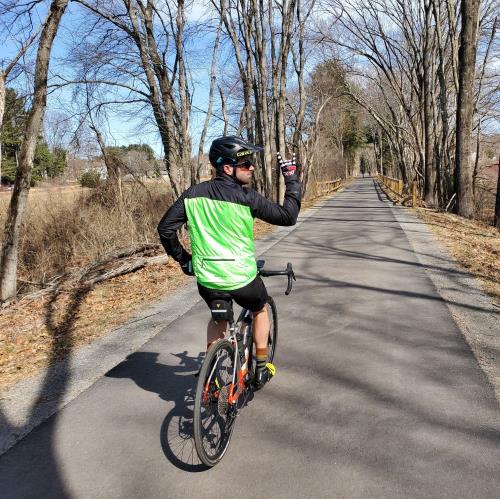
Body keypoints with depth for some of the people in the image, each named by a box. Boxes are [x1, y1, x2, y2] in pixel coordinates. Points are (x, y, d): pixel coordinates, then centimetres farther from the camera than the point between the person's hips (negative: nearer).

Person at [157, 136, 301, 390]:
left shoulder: (193, 193, 0)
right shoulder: (245, 196, -13)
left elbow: (165, 228, 1)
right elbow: (288, 216, -9)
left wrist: (182, 258, 14)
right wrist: (292, 179, 2)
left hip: (207, 279, 4)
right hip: (242, 278, -3)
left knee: (218, 320, 33)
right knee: (260, 310, 29)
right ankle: (262, 368, 35)